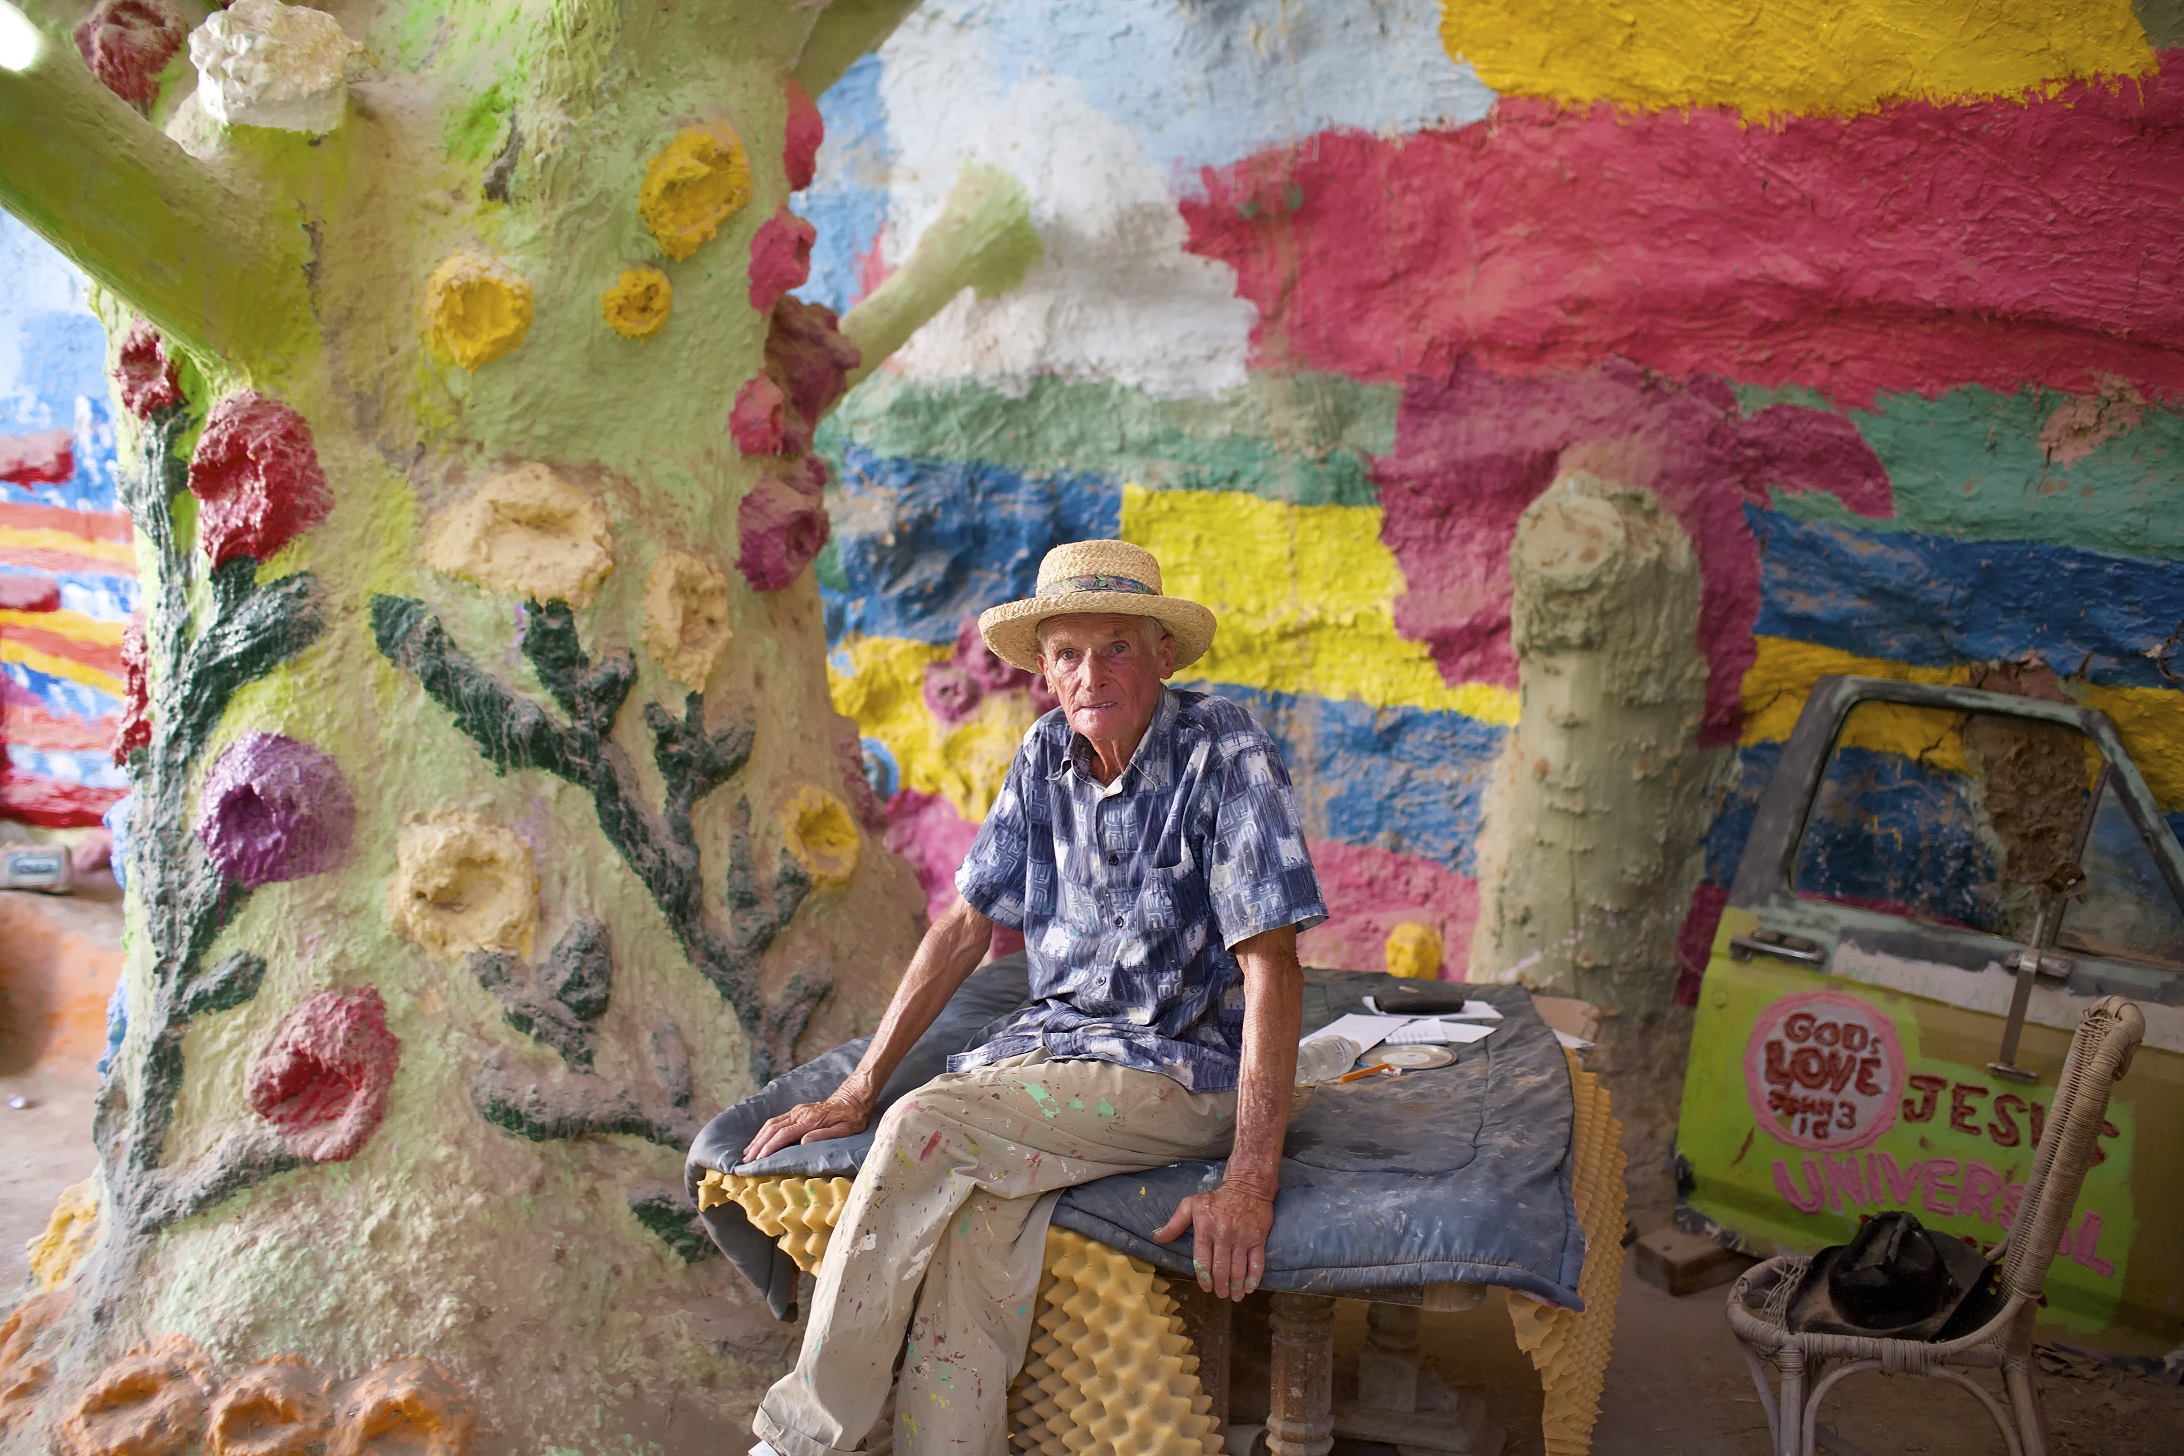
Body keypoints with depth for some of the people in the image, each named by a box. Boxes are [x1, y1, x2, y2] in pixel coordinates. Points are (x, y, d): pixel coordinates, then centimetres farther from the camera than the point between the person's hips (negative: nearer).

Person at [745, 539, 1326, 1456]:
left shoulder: (1225, 755, -13)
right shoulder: (1046, 758, 5)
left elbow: (1272, 967, -18)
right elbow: (967, 927, 10)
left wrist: (1251, 1183, -26)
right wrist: (858, 1092, 6)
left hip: (1179, 1071, -5)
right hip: (1049, 1039, 5)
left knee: (930, 1126, -26)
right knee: (970, 1229, -27)